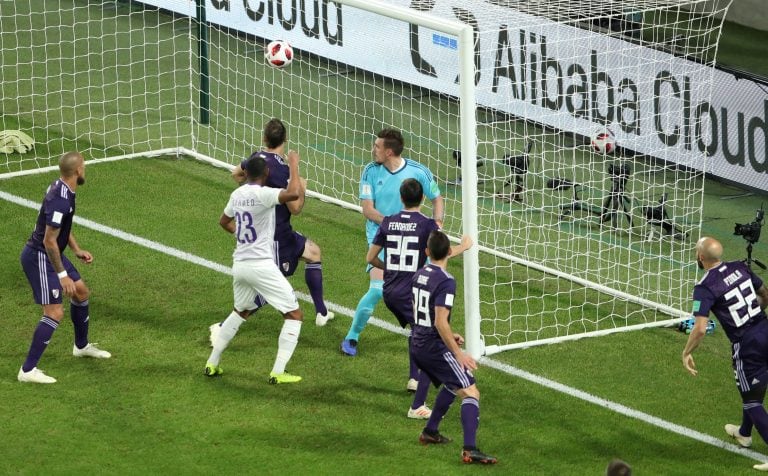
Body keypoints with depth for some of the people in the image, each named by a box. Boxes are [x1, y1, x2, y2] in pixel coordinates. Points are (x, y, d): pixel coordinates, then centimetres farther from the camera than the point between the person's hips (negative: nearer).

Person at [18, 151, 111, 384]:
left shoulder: (61, 188, 3)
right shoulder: (60, 200, -29)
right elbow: (49, 240, -28)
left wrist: (77, 250, 16)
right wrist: (62, 275, -23)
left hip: (51, 254, 10)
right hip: (39, 258, -10)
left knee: (81, 292, 23)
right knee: (55, 312, -12)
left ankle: (81, 346, 44)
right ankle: (28, 370, -10)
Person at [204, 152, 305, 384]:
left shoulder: (237, 194, 9)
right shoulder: (262, 194, -15)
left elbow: (224, 221, 26)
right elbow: (294, 193, -31)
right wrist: (294, 165, -17)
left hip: (239, 265, 8)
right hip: (261, 265, -8)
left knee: (240, 311, 30)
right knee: (294, 315, 2)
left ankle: (212, 363, 29)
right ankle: (278, 372, -6)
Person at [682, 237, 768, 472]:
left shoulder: (704, 288, -16)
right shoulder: (740, 268, 3)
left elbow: (700, 329, -22)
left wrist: (687, 353, -7)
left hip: (746, 344, -7)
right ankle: (744, 434, 50)